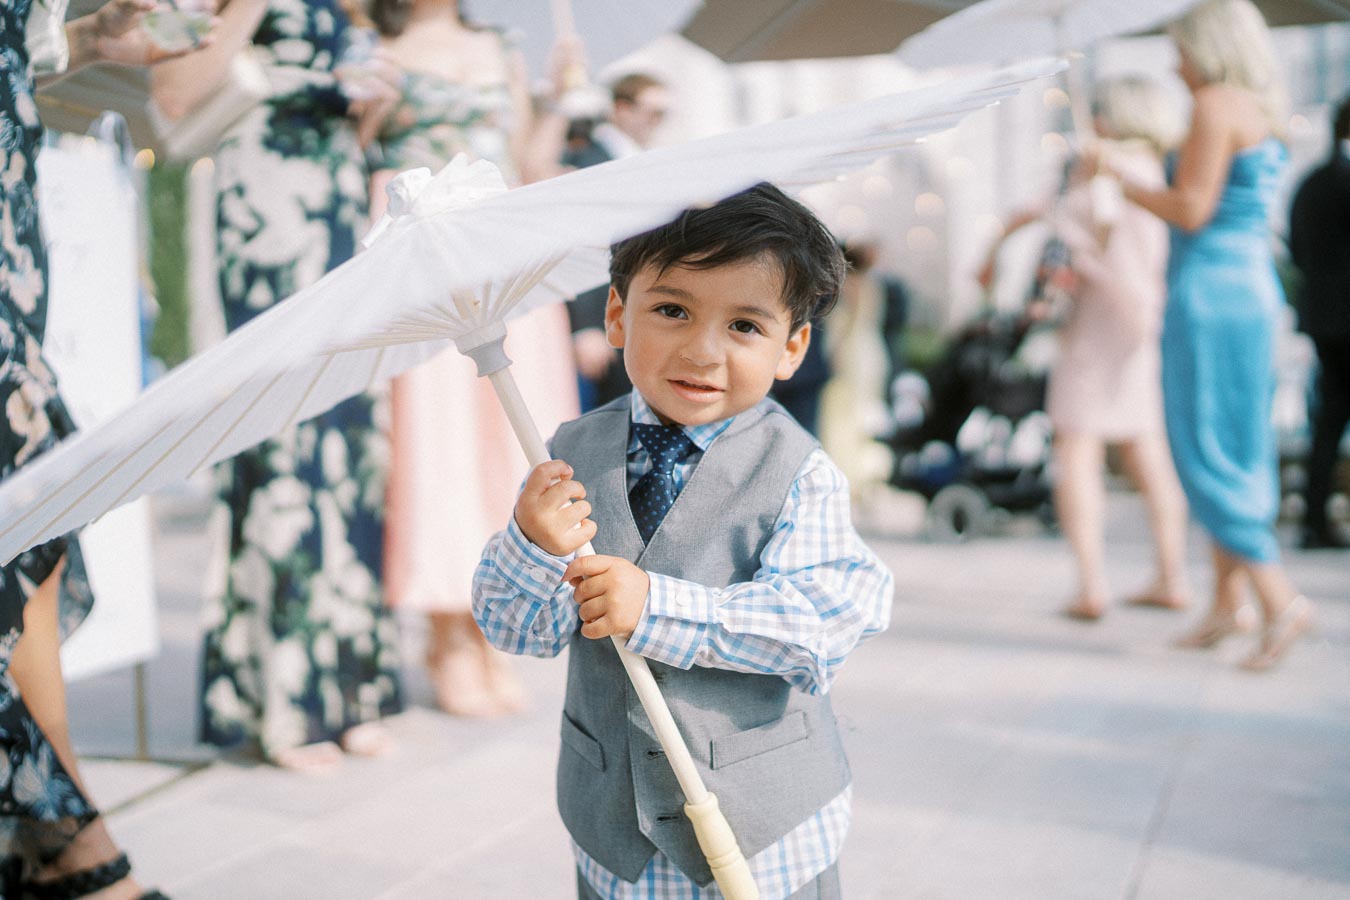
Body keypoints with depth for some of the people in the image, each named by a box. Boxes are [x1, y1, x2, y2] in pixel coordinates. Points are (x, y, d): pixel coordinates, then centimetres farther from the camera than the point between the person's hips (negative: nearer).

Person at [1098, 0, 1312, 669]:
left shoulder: (1216, 103, -10)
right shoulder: (1263, 114, 16)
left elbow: (1191, 211, -16)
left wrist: (1120, 181, -3)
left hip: (1209, 294, -9)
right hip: (1253, 290, 9)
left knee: (1205, 453, -6)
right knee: (1236, 452, 11)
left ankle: (1279, 598, -9)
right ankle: (1227, 603, 17)